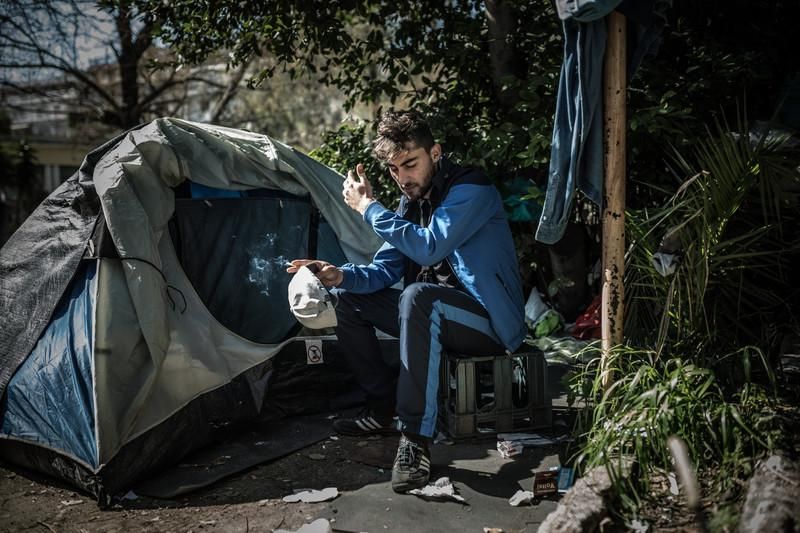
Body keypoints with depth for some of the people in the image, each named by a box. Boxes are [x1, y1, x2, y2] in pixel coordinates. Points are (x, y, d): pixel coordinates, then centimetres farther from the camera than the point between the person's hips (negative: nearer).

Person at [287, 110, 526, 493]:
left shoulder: (470, 190, -15)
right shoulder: (413, 201, 10)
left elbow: (429, 248, -30)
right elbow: (384, 270, 8)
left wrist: (369, 207, -20)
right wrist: (342, 276, -14)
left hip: (490, 321, -9)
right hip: (437, 314, 9)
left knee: (418, 296, -38)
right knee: (348, 301, 6)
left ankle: (416, 437, -34)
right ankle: (386, 407, 10)